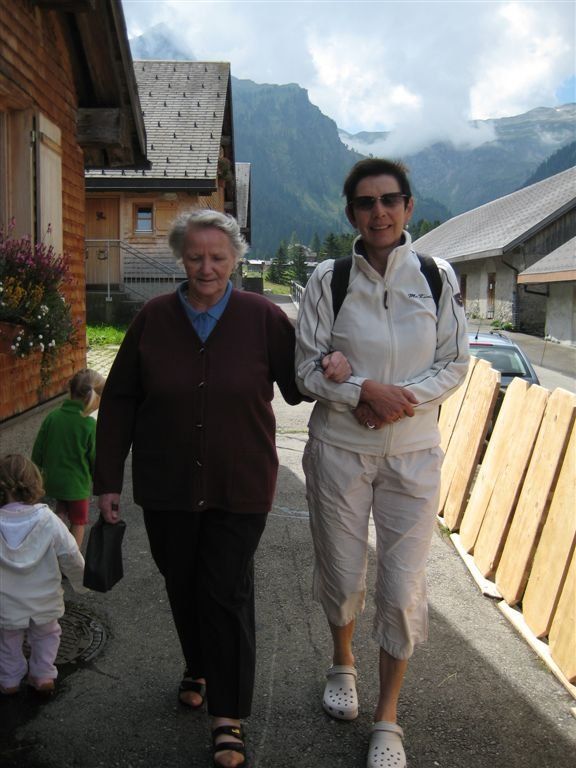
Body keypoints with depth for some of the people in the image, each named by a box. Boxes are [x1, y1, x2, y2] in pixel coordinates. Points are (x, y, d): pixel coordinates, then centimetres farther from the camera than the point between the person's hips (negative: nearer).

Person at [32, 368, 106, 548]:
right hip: (78, 484, -4)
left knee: (61, 511, 30)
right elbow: (95, 458, -11)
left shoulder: (52, 417, -9)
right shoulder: (89, 425, -21)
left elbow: (38, 451, -1)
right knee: (78, 523, 15)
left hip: (53, 480, 4)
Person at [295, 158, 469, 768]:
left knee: (403, 585, 1)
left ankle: (387, 718, 23)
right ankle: (343, 662, 47)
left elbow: (455, 364, 0)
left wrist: (403, 396, -17)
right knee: (340, 574, 13)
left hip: (413, 451, 0)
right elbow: (307, 368, -4)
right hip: (339, 449, 0)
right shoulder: (328, 280, -5)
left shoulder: (438, 277, -2)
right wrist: (366, 391, -20)